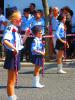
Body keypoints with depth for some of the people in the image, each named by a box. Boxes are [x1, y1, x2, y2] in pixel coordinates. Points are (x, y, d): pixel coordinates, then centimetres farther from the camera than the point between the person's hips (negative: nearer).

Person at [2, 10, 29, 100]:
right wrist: (14, 48, -37)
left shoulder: (15, 29, 13)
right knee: (11, 80, -3)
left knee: (14, 79, 18)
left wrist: (26, 35, 10)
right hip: (12, 55, -10)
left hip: (16, 55, 10)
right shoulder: (10, 28, -16)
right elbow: (5, 41, -32)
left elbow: (20, 42, 21)